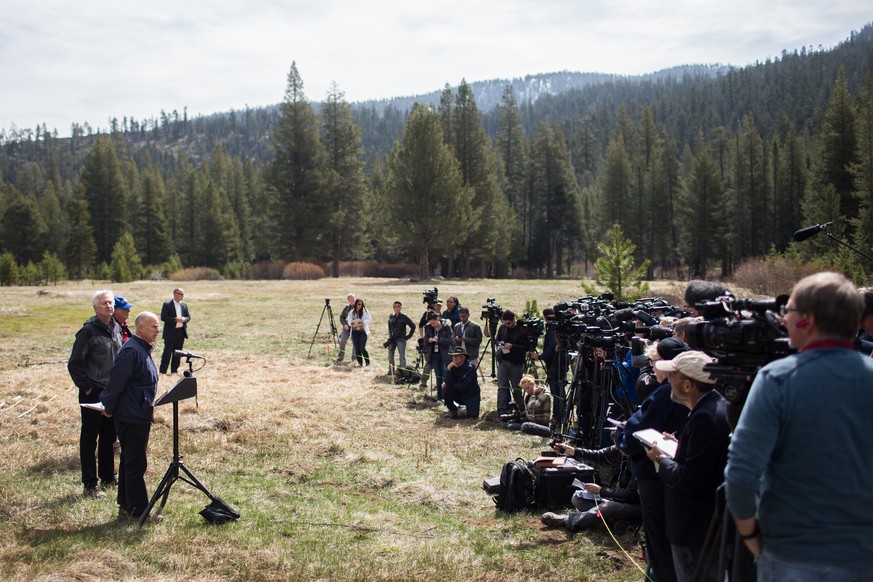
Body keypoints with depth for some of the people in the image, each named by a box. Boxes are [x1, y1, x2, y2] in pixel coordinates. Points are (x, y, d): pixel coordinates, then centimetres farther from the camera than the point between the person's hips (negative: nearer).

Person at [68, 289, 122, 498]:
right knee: (90, 439, 2)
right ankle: (90, 485, 9)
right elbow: (74, 364, -12)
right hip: (93, 394, -7)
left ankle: (108, 477, 28)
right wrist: (86, 387, -13)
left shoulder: (116, 328, 8)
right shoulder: (88, 331, -13)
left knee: (109, 437, 16)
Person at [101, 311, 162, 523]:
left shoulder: (144, 349, 13)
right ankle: (138, 510, 3)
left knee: (130, 462, 16)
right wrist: (109, 408, -13)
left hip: (140, 416, 10)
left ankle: (126, 507, 24)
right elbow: (116, 381, -21)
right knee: (136, 464, -3)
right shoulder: (131, 351, -20)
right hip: (131, 418, -10)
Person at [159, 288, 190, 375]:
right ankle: (163, 370, 1)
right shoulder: (167, 305, -5)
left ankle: (174, 369, 18)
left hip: (181, 331, 5)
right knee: (167, 351, -4)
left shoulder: (184, 305, 11)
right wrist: (175, 319, -20)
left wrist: (184, 319, -9)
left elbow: (188, 316, 14)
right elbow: (163, 317, -12)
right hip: (170, 332, -5)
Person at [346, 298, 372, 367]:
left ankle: (367, 363, 3)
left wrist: (363, 322, -22)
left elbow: (370, 319, -8)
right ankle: (360, 363, 15)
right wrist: (352, 323, -17)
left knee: (362, 348, -11)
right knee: (357, 348, 4)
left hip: (363, 332, -3)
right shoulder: (351, 312, 5)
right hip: (354, 332, 3)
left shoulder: (365, 311, -2)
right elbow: (349, 321, 5)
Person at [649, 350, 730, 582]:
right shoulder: (719, 405, 5)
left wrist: (661, 459, -12)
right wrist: (678, 447, 7)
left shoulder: (704, 419, -27)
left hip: (696, 528, -11)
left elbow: (691, 481, -27)